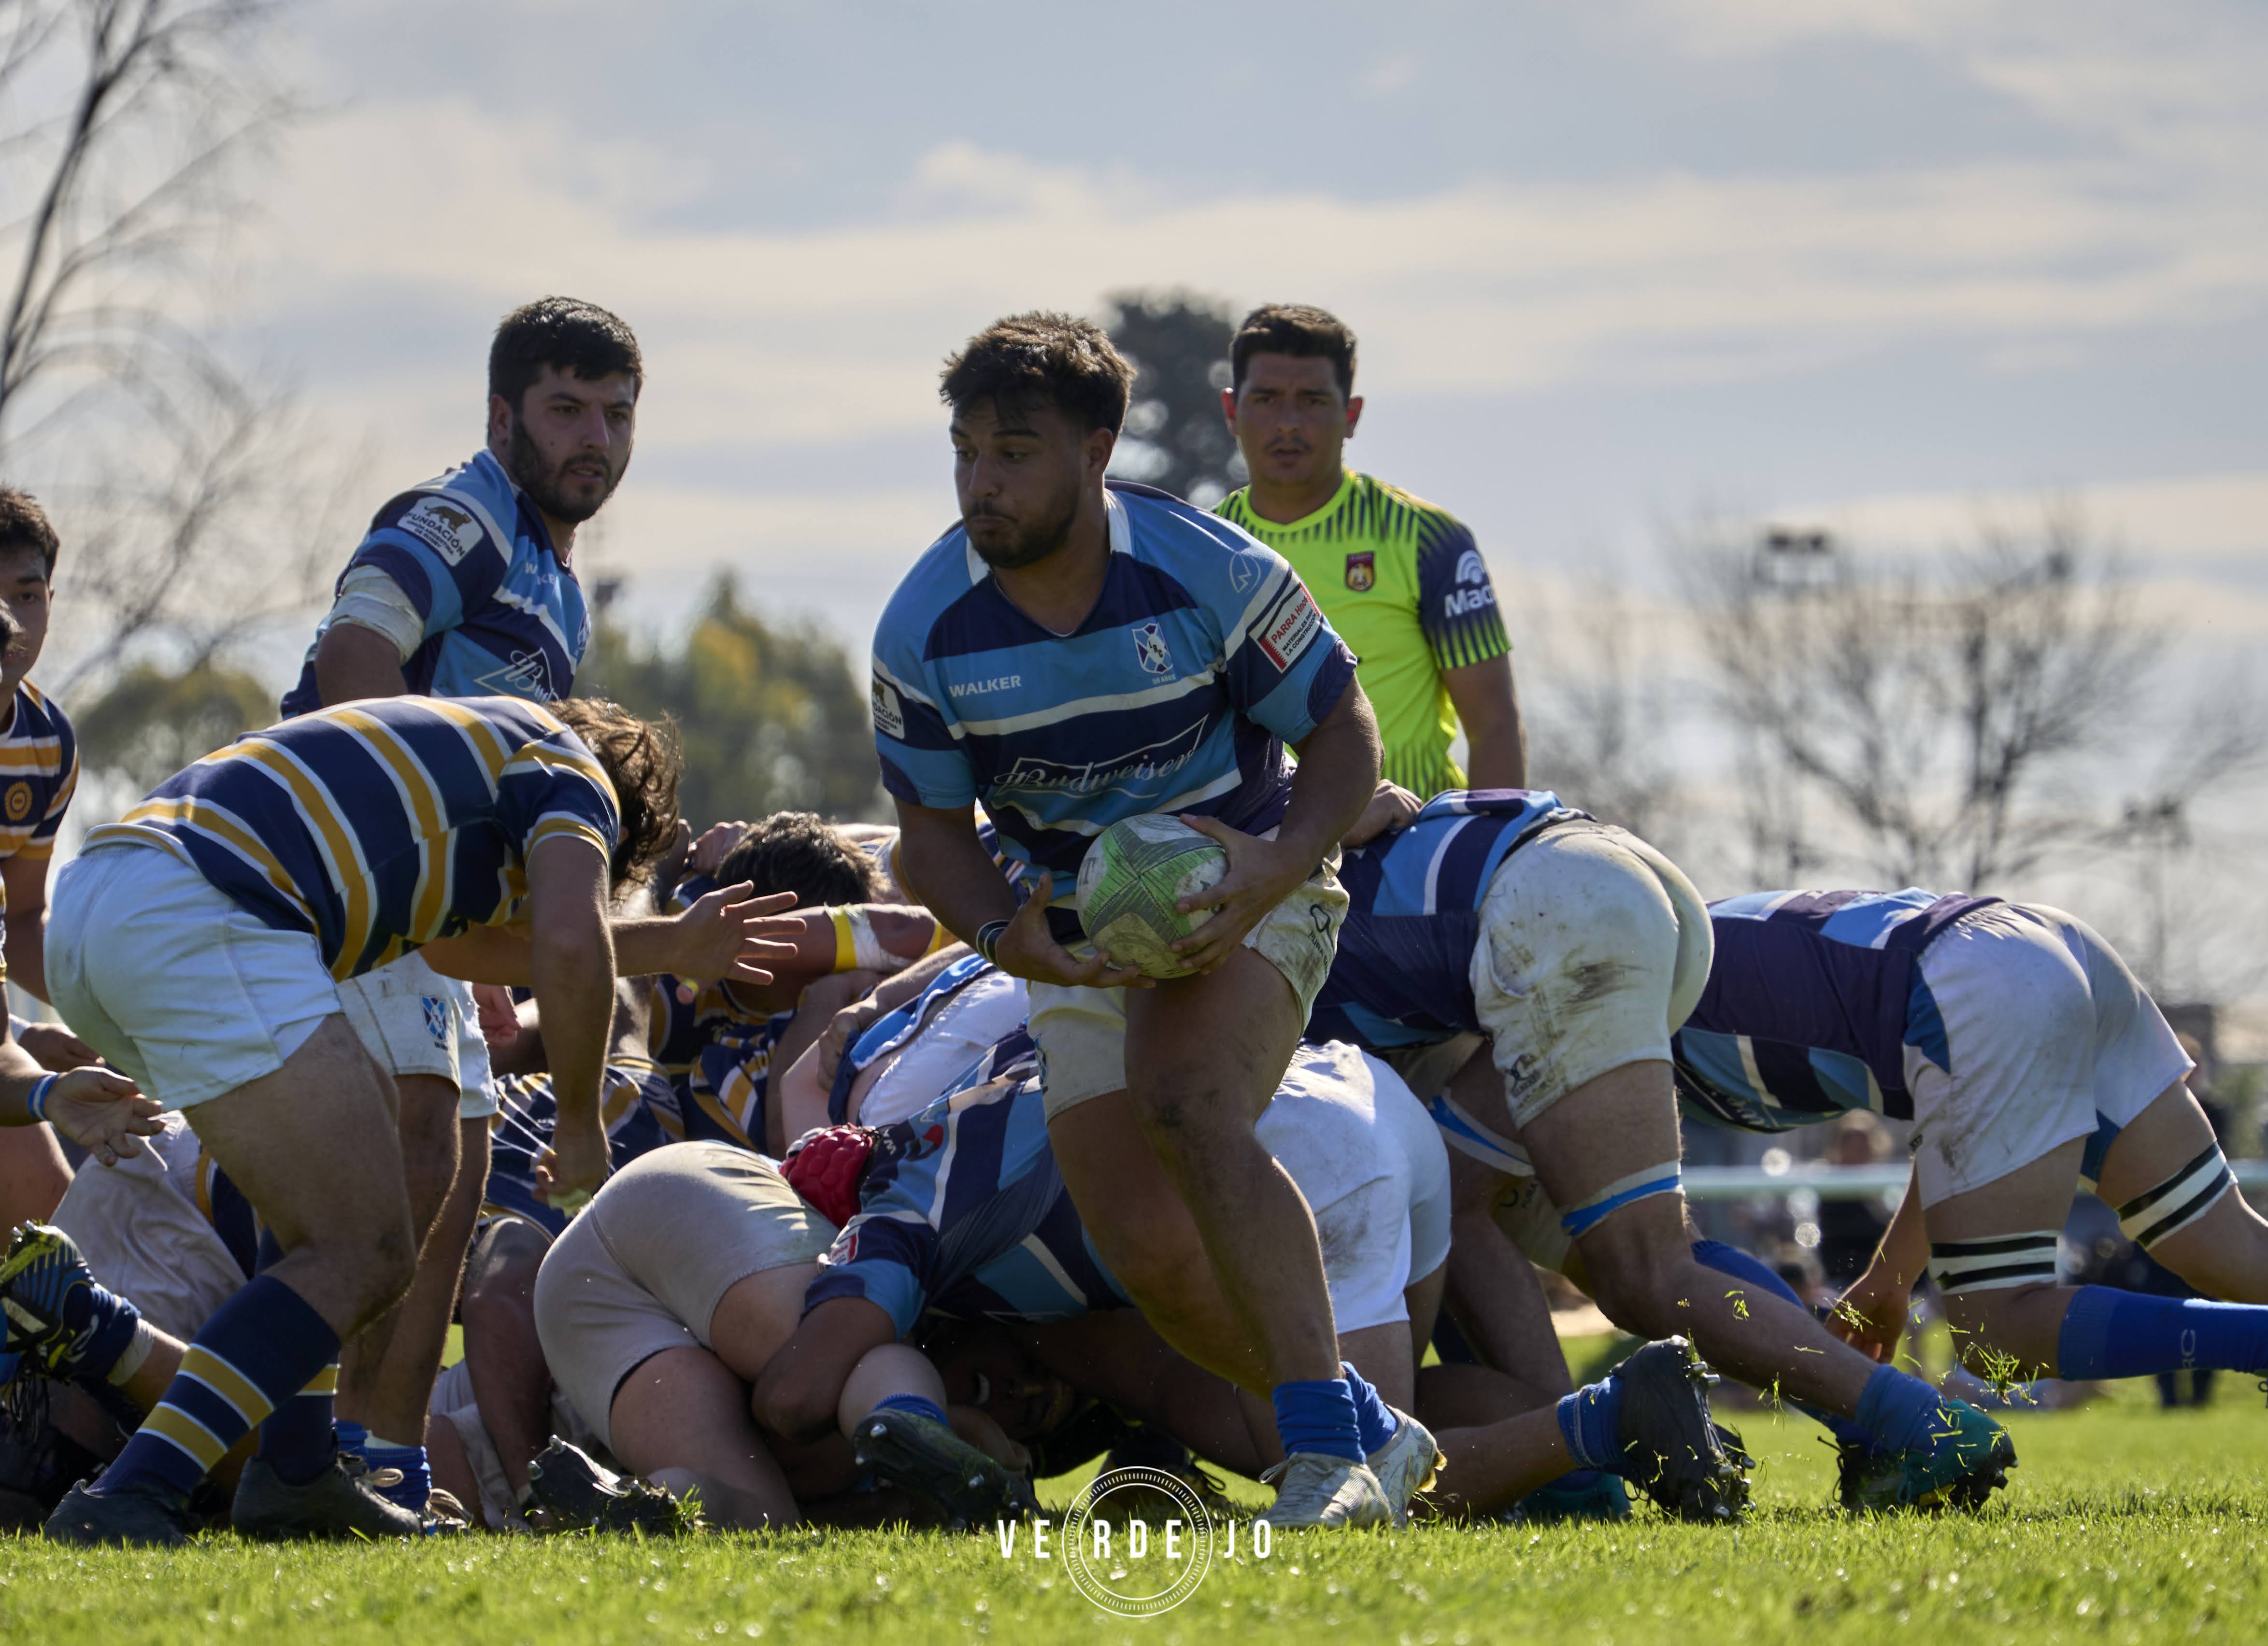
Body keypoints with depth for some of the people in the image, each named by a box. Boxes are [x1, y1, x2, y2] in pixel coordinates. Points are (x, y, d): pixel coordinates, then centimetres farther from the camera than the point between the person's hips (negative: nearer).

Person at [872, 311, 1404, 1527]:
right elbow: (933, 831, -2)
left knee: (1187, 1105, -33)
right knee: (1146, 1248, -9)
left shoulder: (1213, 576, -21)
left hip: (1240, 890, -4)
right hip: (1077, 932, 4)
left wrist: (1281, 865, -27)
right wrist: (1003, 937, -23)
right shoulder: (923, 630, -13)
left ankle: (1332, 1456, -37)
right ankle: (1362, 1432, 12)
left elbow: (1342, 730, -8)